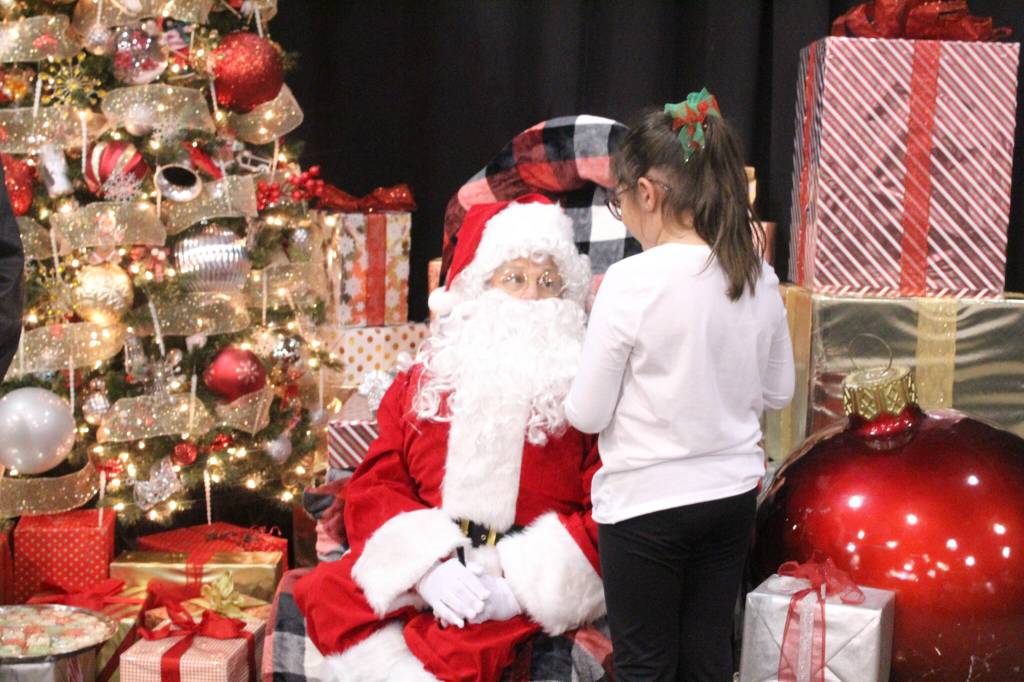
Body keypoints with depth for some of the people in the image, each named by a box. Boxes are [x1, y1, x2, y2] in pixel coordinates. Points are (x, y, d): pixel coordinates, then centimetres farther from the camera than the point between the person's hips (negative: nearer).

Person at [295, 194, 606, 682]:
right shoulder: (421, 382, 16)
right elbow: (375, 487, 8)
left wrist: (521, 586, -17)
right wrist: (428, 564, -13)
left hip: (537, 585, -3)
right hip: (428, 568, 4)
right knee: (328, 596, -23)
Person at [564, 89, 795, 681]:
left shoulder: (632, 282, -18)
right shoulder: (759, 276, -2)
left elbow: (588, 415, -12)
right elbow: (777, 392, 10)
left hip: (647, 502, -5)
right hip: (732, 495, 5)